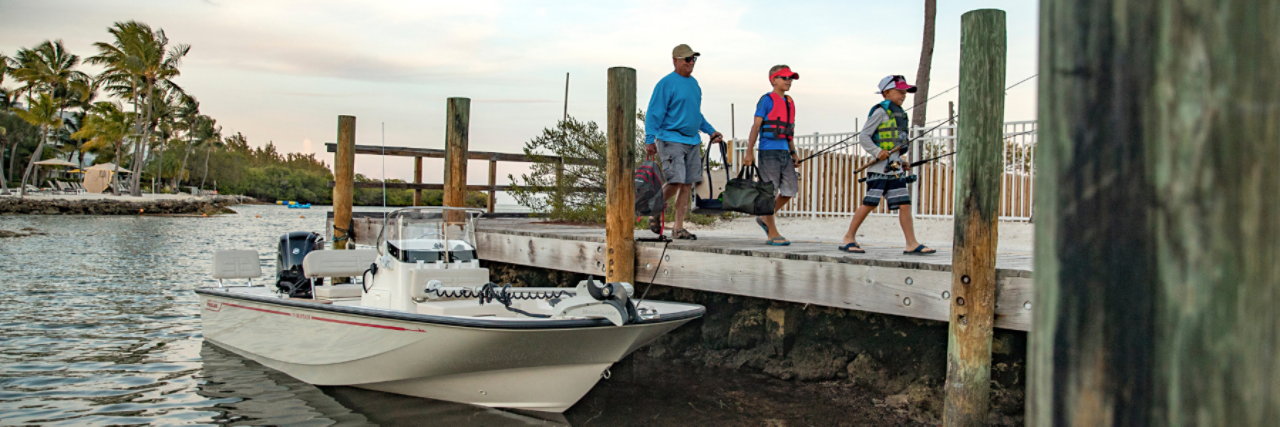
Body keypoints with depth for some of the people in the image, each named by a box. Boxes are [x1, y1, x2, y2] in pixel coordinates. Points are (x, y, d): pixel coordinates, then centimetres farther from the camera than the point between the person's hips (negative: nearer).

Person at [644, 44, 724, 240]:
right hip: (671, 140, -7)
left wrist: (711, 131, 24)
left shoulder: (694, 83, 16)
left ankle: (679, 228, 10)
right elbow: (654, 113, -10)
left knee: (688, 184, 4)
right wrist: (650, 139, -16)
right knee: (675, 181, -16)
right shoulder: (666, 83, -7)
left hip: (692, 141, 7)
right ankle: (656, 213, 10)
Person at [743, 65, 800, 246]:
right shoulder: (767, 100, -4)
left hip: (784, 152, 8)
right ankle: (773, 234, 2)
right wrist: (749, 152, -12)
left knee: (791, 189, 7)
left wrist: (793, 152, 20)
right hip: (769, 151, -8)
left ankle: (765, 218, 24)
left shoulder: (789, 102, 17)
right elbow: (756, 126, -7)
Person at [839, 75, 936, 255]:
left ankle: (912, 244, 2)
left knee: (904, 204, 1)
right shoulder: (881, 111, -5)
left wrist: (902, 162, 15)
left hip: (895, 168, 8)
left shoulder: (900, 114, 19)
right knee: (870, 203, -7)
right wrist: (877, 152, -18)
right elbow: (863, 136, -8)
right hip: (880, 166, -8)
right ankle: (849, 238, 3)